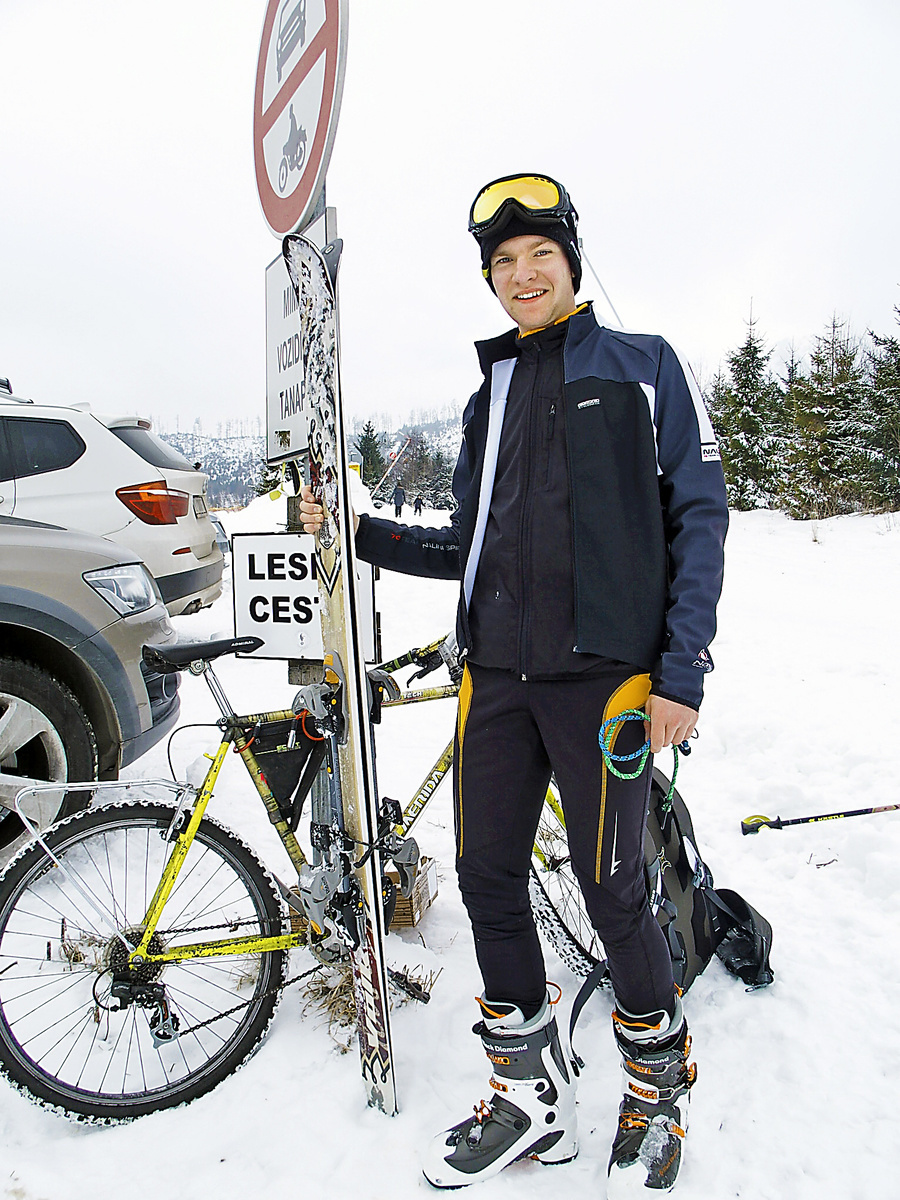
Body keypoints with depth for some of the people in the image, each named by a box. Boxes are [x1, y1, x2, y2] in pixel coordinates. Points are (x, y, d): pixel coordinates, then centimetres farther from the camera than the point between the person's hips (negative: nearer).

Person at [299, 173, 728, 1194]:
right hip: (497, 674, 5)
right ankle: (532, 1095, 27)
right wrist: (362, 535, 6)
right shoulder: (489, 397, 19)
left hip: (604, 671, -5)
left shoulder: (643, 366, 5)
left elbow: (699, 516, -2)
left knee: (610, 890, 1)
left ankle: (659, 1087, 30)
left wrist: (683, 669, -11)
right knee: (487, 878, 7)